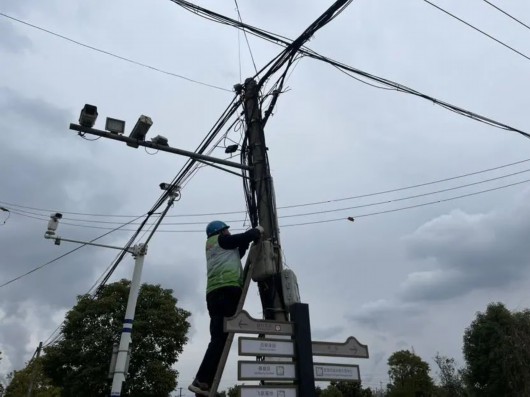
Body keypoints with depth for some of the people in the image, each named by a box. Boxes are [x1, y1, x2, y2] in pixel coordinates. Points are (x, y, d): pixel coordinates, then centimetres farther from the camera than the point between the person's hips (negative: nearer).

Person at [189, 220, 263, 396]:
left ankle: (202, 382, -8)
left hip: (214, 293, 9)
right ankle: (202, 382, -24)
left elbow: (236, 254, 39)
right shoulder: (221, 240, 11)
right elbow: (246, 236, 4)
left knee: (218, 338, 1)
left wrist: (247, 242, 34)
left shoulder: (211, 246, 33)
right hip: (227, 290, -8)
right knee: (221, 338, -16)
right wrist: (258, 230, 22)